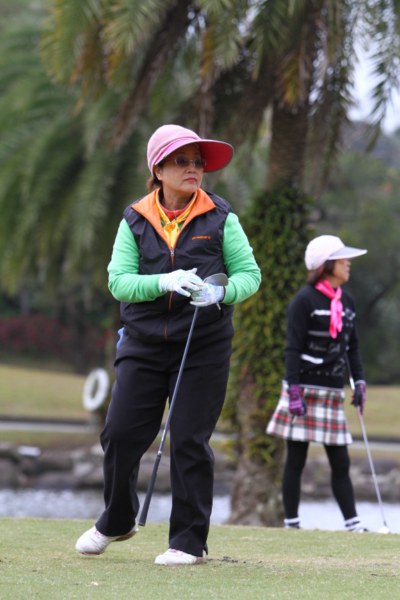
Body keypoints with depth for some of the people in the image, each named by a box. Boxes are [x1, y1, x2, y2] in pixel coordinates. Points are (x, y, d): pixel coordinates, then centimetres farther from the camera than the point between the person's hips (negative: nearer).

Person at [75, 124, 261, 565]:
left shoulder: (220, 218, 0)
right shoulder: (135, 219, 4)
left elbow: (249, 273, 2)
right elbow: (118, 280, -4)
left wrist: (221, 293, -19)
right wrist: (162, 282, -22)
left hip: (204, 346, -2)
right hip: (143, 343, 2)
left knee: (190, 441, -2)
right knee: (120, 434, 1)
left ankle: (190, 541, 10)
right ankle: (116, 522, 26)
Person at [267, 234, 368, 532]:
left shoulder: (346, 301, 12)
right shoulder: (304, 300, -8)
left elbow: (352, 346, 20)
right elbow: (293, 348, -11)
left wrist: (359, 381, 11)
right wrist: (294, 391, -17)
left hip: (333, 393, 6)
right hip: (305, 389, -6)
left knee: (340, 462, 4)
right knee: (296, 461, 1)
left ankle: (352, 522, 5)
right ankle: (291, 522, 6)